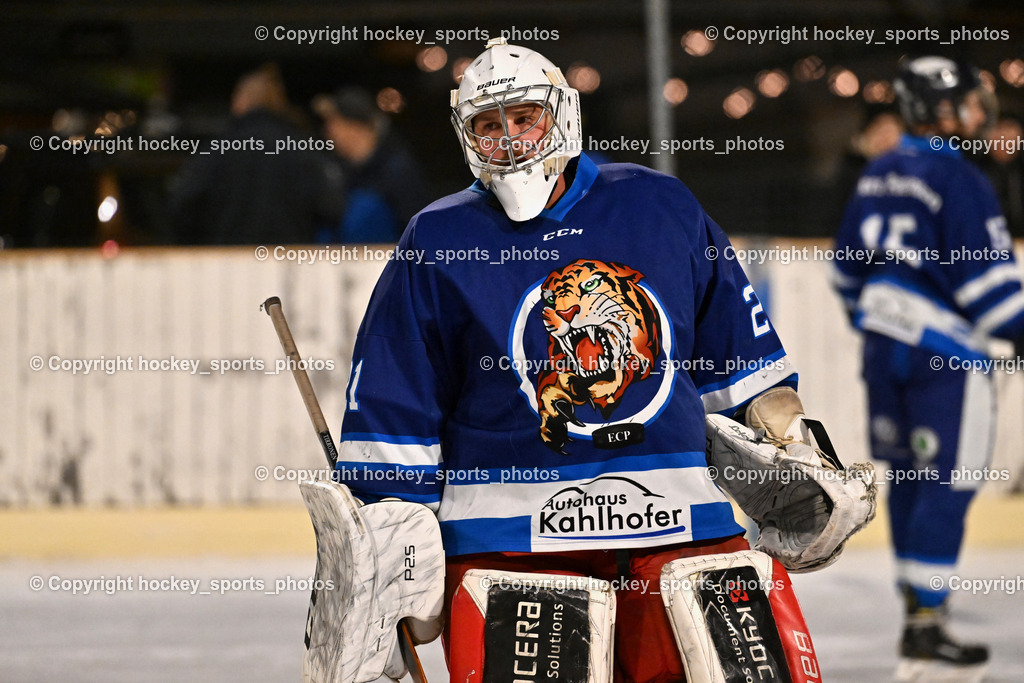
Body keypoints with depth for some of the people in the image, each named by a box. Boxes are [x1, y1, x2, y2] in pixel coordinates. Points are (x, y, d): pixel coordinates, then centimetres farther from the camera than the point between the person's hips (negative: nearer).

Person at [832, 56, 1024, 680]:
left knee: (911, 480, 16)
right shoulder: (959, 181, -16)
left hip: (886, 346, 9)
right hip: (947, 357, -9)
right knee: (947, 487, -5)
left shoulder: (879, 174, 10)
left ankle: (918, 609, 22)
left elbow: (850, 264, 19)